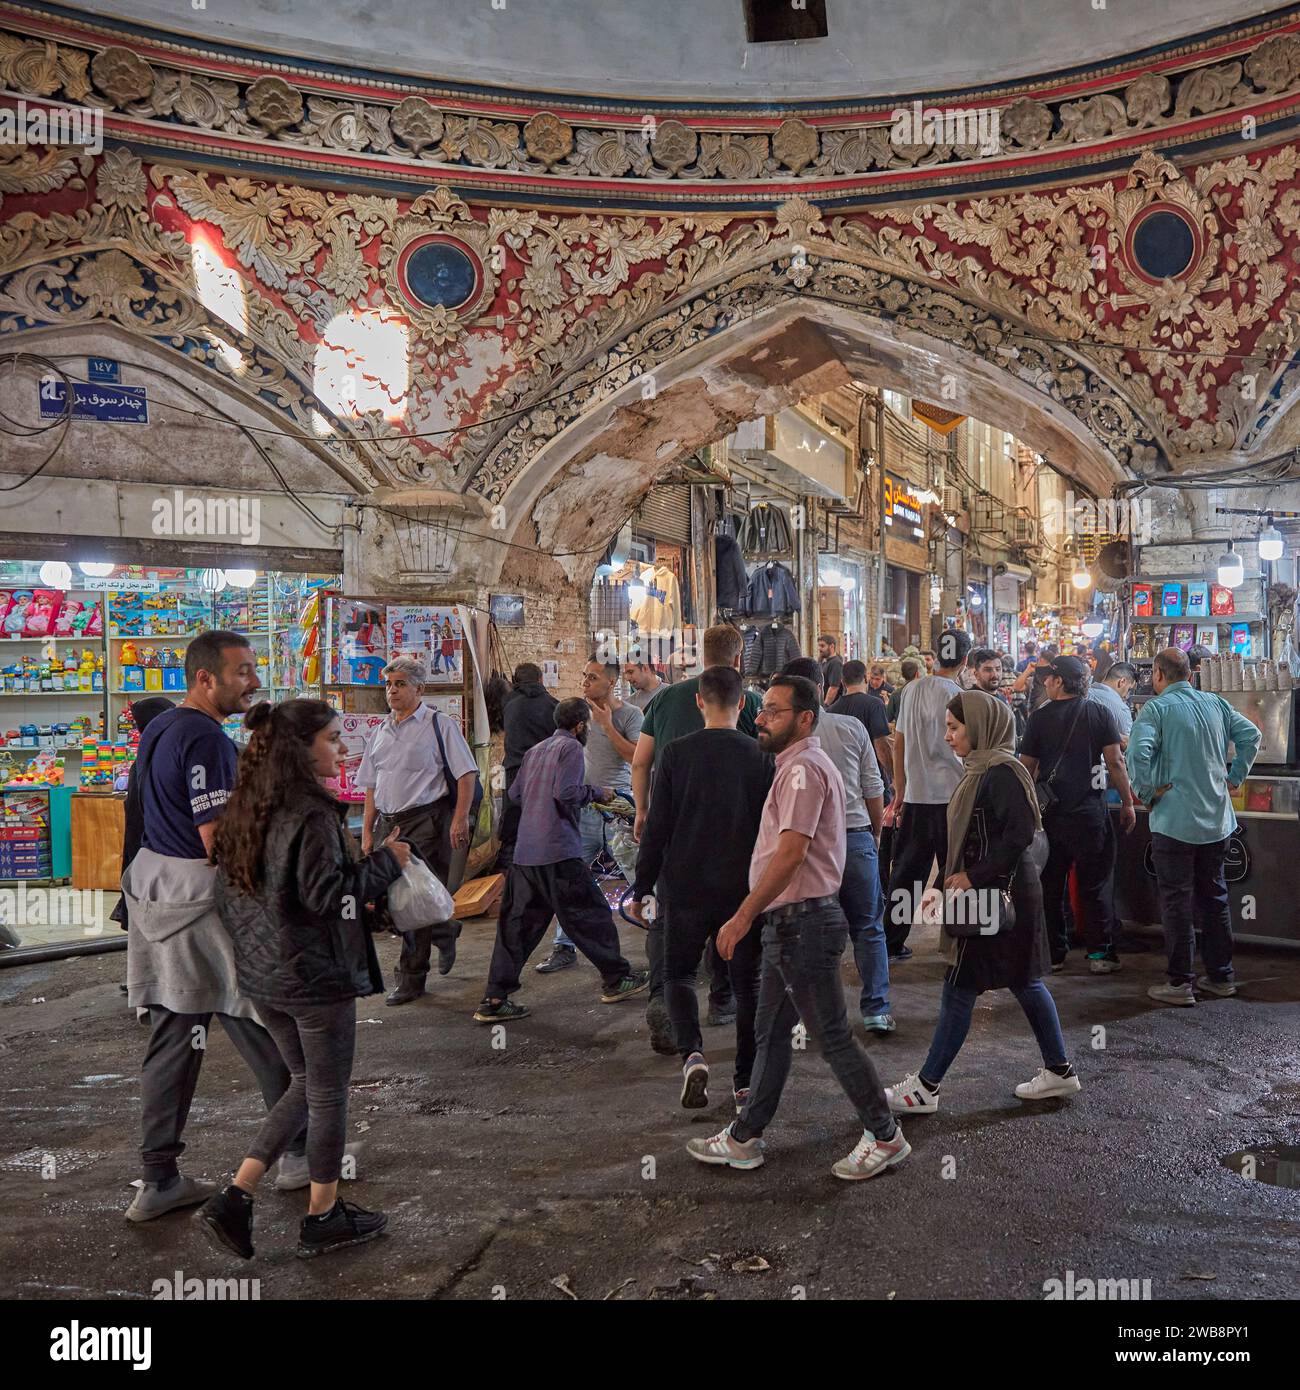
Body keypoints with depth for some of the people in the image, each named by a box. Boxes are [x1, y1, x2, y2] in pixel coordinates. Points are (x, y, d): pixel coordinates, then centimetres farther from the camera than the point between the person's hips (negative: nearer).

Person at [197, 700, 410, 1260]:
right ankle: (323, 1216, 23)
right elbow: (324, 895, -23)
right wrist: (386, 862, -14)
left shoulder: (246, 808, 6)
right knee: (328, 1094, 9)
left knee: (304, 1086, 21)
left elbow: (227, 893, 11)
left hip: (262, 974, 8)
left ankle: (233, 1199, 16)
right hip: (316, 977, -8)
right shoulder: (312, 814, -20)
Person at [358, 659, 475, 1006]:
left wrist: (460, 818, -16)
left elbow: (467, 773, -7)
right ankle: (445, 931, 28)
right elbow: (371, 786, 19)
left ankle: (411, 978, 9)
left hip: (426, 822, -6)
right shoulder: (380, 732, 17)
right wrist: (367, 832, 14)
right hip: (388, 822, 7)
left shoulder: (438, 724, -2)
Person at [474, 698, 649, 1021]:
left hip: (524, 851, 8)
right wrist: (595, 792, -2)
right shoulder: (571, 747, -5)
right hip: (558, 852, -8)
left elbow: (515, 792, 19)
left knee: (517, 923, 7)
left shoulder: (535, 750, 18)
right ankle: (617, 979, 17)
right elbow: (566, 793, -17)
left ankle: (495, 1000, 6)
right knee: (590, 915, 5)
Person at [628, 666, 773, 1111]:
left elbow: (657, 827, -4)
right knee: (747, 982, 13)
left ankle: (692, 1053, -8)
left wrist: (642, 886, 4)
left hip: (685, 886, -1)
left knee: (678, 973, 15)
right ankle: (746, 1082, 17)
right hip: (745, 890, 1)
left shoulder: (676, 753, -5)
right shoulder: (760, 757, -3)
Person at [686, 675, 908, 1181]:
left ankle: (885, 1137, 14)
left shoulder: (803, 769, -16)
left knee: (832, 1035, 0)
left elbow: (791, 853, -24)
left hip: (801, 921, -11)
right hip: (790, 921, 11)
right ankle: (744, 1138, 25)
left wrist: (743, 916, -23)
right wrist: (755, 914, 20)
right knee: (771, 1033, 15)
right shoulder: (799, 766, 17)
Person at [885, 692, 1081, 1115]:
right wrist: (949, 882, 14)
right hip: (988, 894, 10)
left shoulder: (1002, 772, -17)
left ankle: (925, 1088, 4)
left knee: (959, 989, -4)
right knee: (1023, 982, 16)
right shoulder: (981, 770, 12)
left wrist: (974, 876, -21)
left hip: (999, 897, -10)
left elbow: (1021, 833, -23)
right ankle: (1059, 1070, 27)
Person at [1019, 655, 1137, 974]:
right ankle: (1100, 953, 8)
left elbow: (1026, 768, 0)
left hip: (1050, 813, 1)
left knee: (1051, 885, 10)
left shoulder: (1040, 717, -2)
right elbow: (1115, 762, -5)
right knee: (1095, 885, 7)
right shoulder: (1100, 713, -3)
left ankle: (1054, 952, 15)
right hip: (1090, 812, -1)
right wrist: (1127, 802, 4)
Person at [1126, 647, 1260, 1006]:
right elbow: (1251, 735, 6)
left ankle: (1180, 983, 6)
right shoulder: (1216, 702, 7)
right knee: (1214, 897, 16)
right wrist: (1235, 778, 9)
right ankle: (1221, 976, 24)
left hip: (1174, 822, -6)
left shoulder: (1157, 708, -12)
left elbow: (1137, 753, -25)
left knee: (1176, 902, 2)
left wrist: (1148, 793, -13)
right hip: (1217, 819, 6)